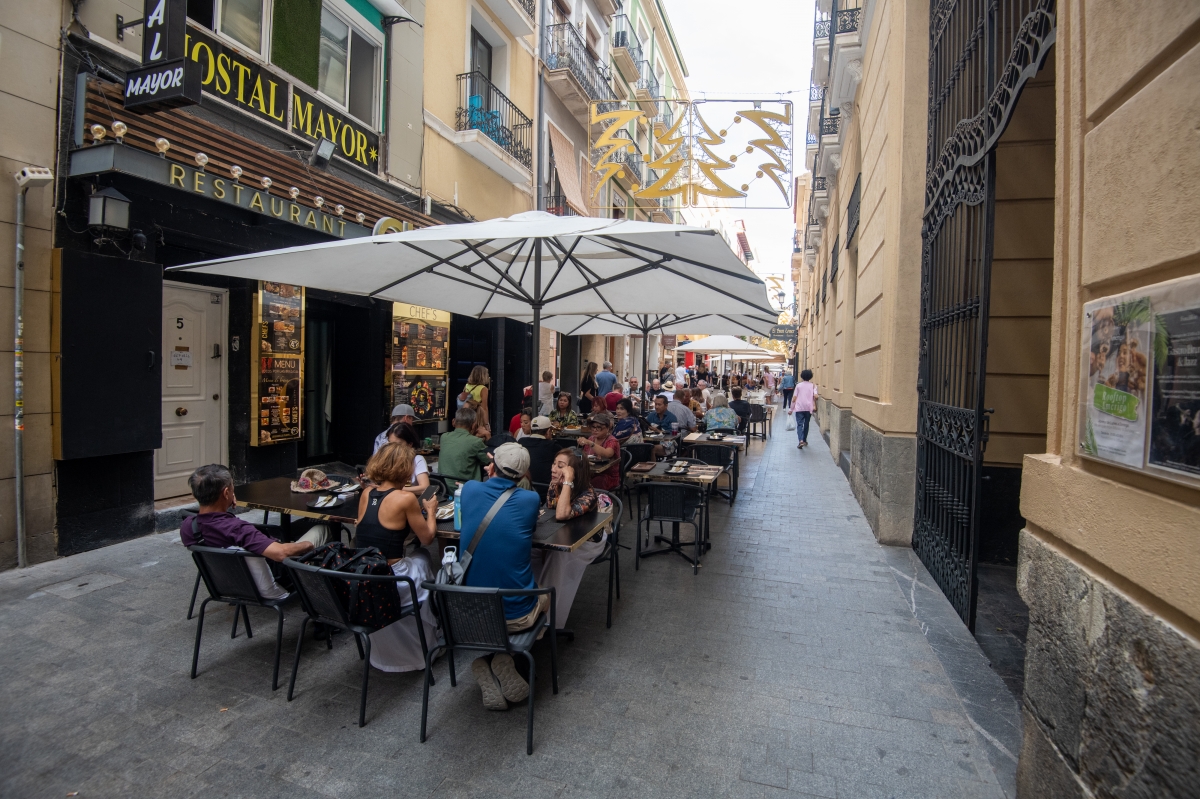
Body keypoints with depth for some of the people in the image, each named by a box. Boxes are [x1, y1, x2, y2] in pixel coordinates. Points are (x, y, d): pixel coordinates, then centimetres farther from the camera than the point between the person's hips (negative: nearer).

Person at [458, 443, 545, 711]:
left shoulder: (470, 490, -5)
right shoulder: (529, 499, -12)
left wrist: (492, 475, 26)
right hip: (516, 615, -2)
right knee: (545, 595, 31)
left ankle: (483, 662, 13)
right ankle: (504, 658, 9)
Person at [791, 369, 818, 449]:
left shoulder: (798, 385, 3)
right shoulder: (813, 385, 4)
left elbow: (794, 398, -1)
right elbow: (815, 396, -11)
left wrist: (791, 408, 5)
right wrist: (814, 405, 7)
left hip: (799, 408, -1)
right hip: (809, 408, 1)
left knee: (799, 424, -5)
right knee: (806, 424, 16)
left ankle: (801, 440, -23)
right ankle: (804, 440, 25)